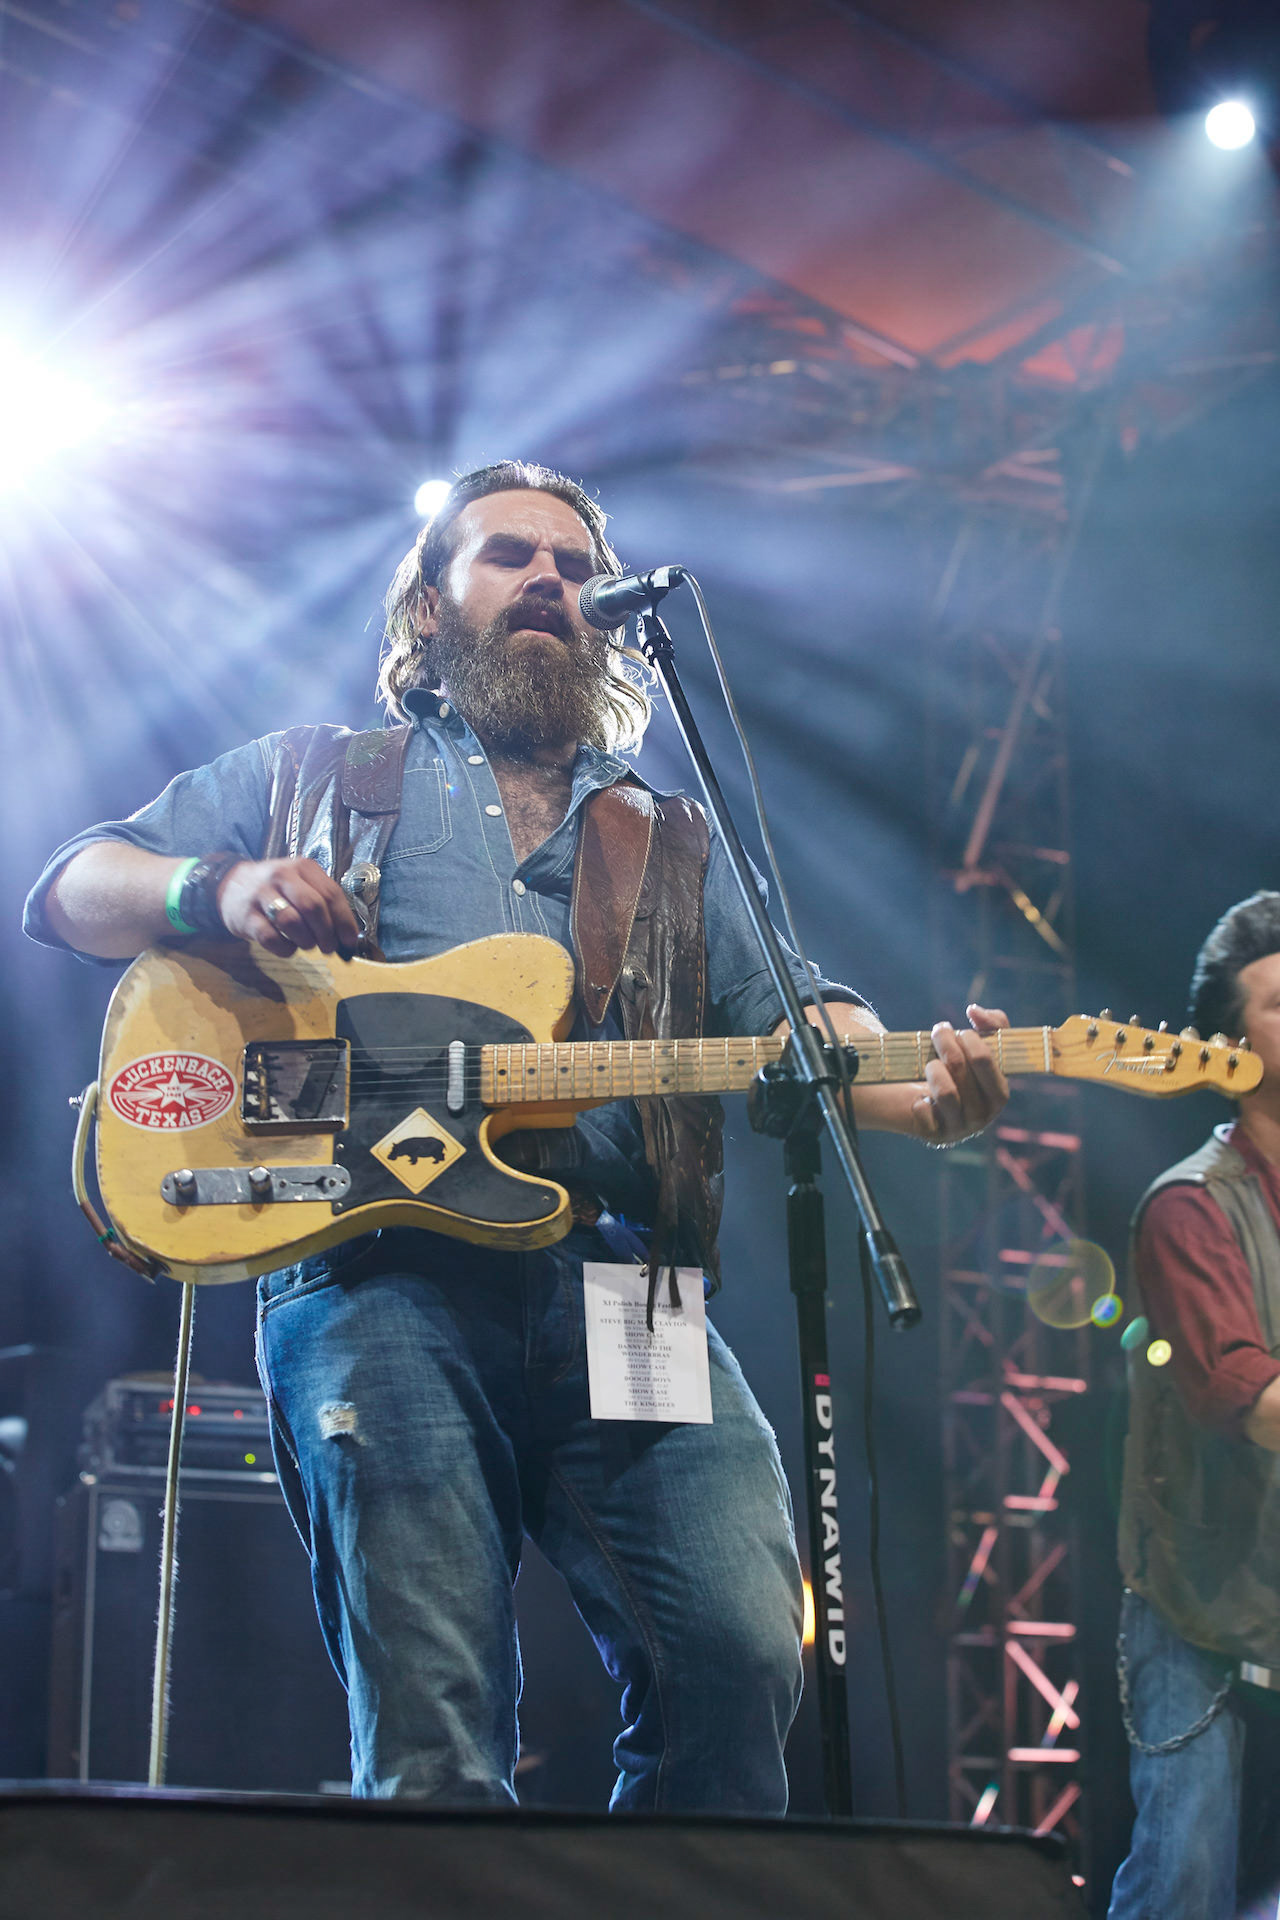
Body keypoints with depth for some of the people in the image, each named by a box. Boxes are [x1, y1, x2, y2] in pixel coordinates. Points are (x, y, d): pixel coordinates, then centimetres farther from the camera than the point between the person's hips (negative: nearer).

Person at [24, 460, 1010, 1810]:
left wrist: (921, 1091, -7)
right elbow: (68, 887, 19)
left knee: (745, 1658, -17)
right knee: (431, 1737, -16)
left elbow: (792, 1014, 16)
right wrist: (220, 890, -4)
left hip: (619, 1279, 2)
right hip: (382, 1268, -2)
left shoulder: (675, 845, 30)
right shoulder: (314, 779, 24)